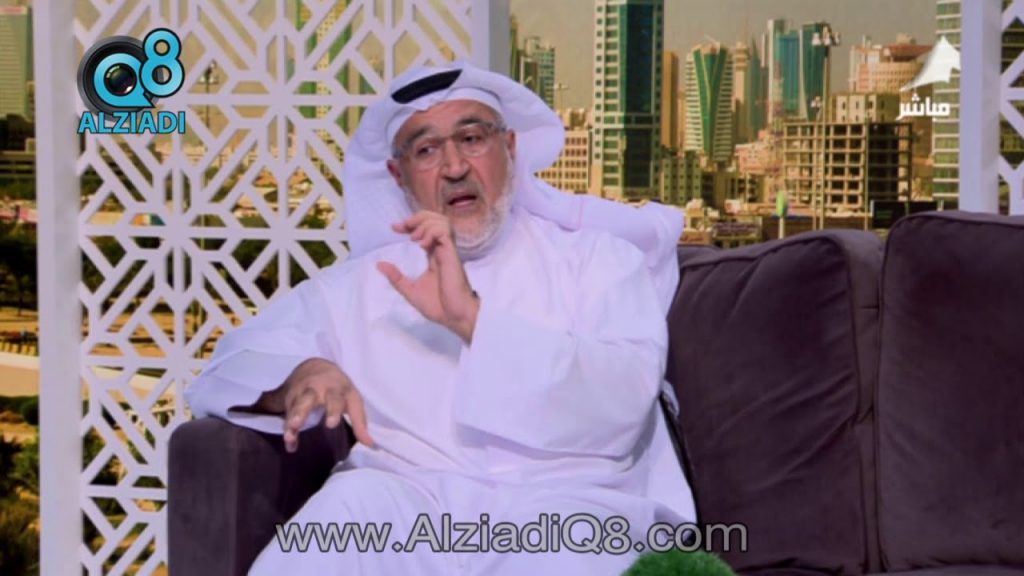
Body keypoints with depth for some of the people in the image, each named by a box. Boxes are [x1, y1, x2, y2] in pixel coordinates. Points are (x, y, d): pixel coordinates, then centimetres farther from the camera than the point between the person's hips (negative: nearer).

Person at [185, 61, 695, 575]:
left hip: (567, 502, -1)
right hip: (406, 506, 2)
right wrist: (301, 374, -9)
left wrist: (472, 318, -15)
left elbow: (622, 401, -5)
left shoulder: (599, 259, 12)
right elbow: (237, 361, 15)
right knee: (354, 503, -33)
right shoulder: (359, 283, 22)